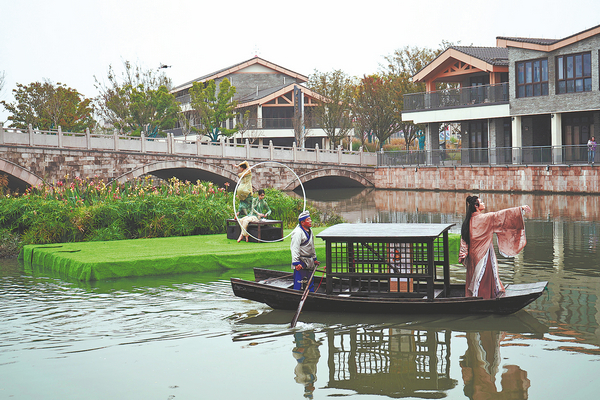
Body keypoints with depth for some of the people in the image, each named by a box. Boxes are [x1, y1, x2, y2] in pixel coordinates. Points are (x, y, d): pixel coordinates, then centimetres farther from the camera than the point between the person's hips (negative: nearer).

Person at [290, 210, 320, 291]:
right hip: (301, 263, -9)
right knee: (299, 284, -9)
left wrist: (314, 259, 27)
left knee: (310, 284, 12)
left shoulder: (309, 231, 14)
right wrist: (296, 263, -25)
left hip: (309, 263, 9)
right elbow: (294, 248, -20)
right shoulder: (298, 232, -15)